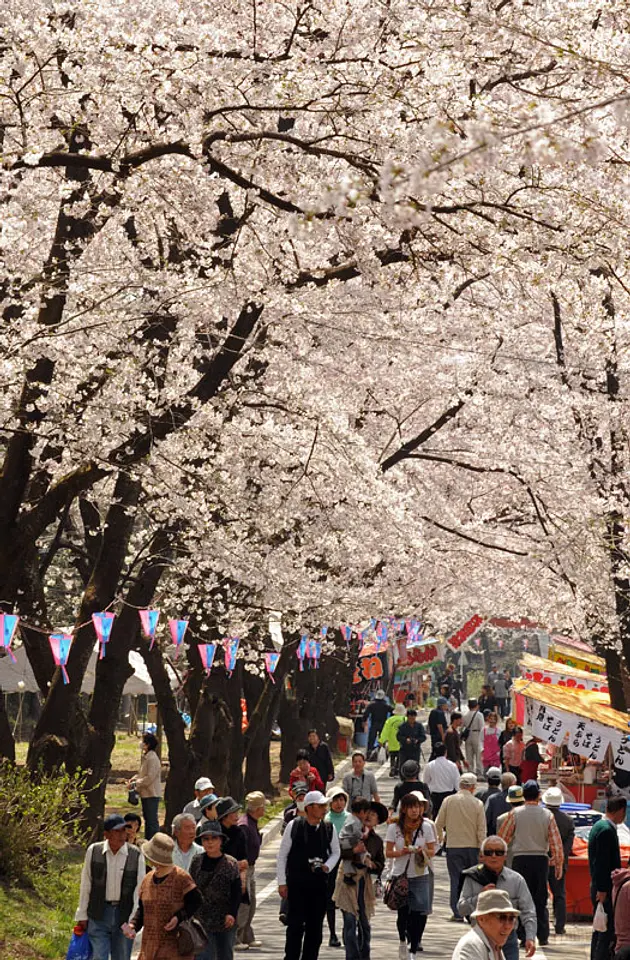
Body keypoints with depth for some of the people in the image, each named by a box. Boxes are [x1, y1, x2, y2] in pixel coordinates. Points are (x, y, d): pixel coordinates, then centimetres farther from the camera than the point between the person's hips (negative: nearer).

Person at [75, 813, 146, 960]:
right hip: (98, 914, 0)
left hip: (125, 914, 0)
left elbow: (139, 890, -2)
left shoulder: (136, 855, -6)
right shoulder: (94, 851, -4)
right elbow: (85, 885, 4)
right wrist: (82, 915, 6)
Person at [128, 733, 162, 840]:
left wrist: (135, 784, -16)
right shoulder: (146, 757, 12)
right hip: (146, 793, 10)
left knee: (152, 820, -8)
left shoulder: (152, 758, -19)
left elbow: (149, 778, -23)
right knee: (147, 818, 18)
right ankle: (147, 841, 27)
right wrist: (134, 778, 5)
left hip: (152, 794, -10)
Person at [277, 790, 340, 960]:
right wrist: (282, 882, -2)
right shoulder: (294, 826, -7)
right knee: (296, 925, -5)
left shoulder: (329, 828, 1)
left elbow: (335, 852, 17)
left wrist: (328, 866, -4)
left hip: (319, 882, 3)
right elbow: (282, 855, 0)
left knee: (315, 927, 7)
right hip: (296, 883, -3)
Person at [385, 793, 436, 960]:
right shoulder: (394, 828, -1)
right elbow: (388, 852, 1)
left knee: (419, 914, -9)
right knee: (403, 913, 10)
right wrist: (401, 852, -17)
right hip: (400, 875, 0)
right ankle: (403, 941, 39)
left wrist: (423, 851, -16)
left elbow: (432, 851, 5)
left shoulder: (426, 827, 1)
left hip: (420, 875, 0)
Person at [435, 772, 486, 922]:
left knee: (456, 880, 3)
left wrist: (440, 837, 23)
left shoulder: (449, 801, -4)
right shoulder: (477, 803, -4)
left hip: (453, 846, 0)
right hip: (472, 846, 0)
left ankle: (457, 912, -1)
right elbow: (481, 830, -4)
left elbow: (439, 824, 2)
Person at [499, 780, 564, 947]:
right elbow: (556, 841, 1)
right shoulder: (547, 815, 0)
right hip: (541, 859, 1)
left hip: (521, 858, -1)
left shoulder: (515, 814, -3)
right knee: (541, 900, 8)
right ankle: (543, 936, 6)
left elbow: (503, 838, 2)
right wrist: (559, 863, 9)